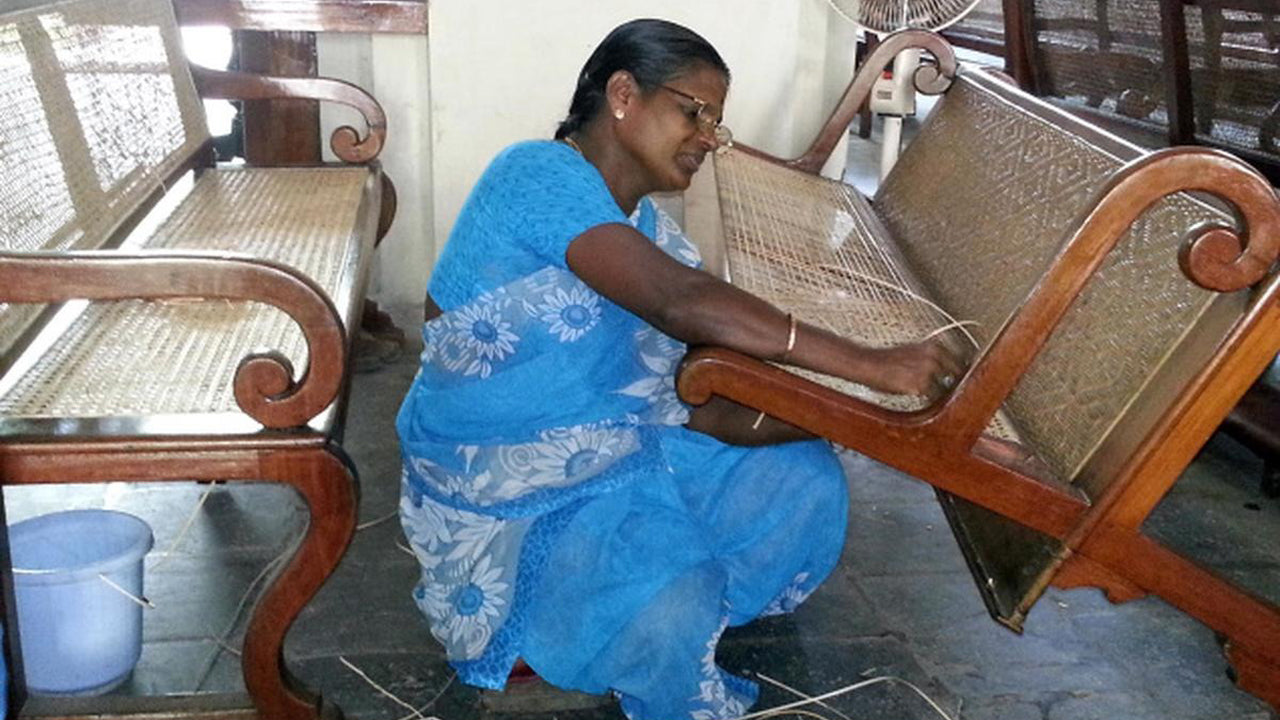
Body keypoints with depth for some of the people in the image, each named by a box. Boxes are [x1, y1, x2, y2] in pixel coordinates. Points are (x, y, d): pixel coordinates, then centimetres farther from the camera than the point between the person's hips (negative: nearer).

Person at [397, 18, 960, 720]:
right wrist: (866, 364, -34)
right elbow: (680, 301, -35)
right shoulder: (538, 175, -21)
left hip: (624, 443, 9)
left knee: (805, 480, 0)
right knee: (667, 598, -31)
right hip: (508, 485, -8)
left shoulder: (649, 227, 7)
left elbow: (696, 400, 0)